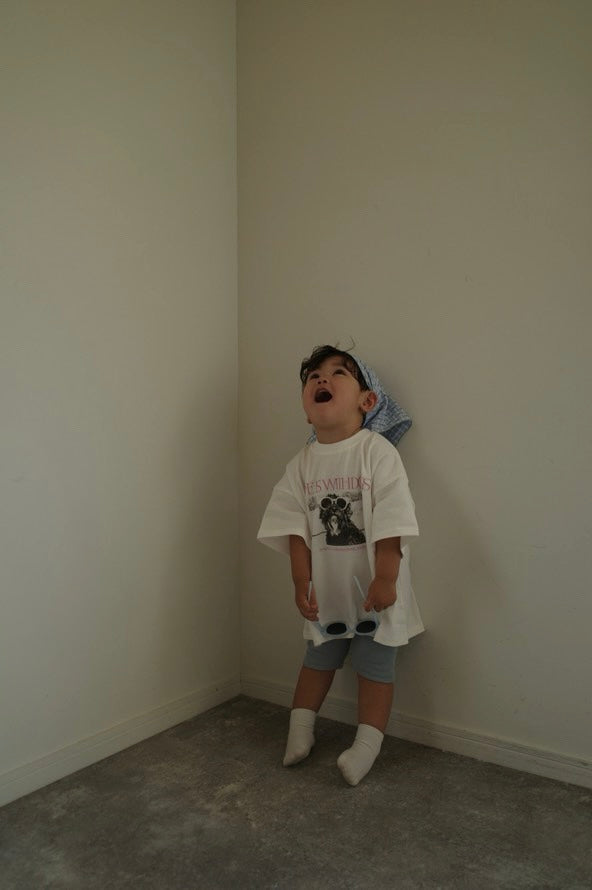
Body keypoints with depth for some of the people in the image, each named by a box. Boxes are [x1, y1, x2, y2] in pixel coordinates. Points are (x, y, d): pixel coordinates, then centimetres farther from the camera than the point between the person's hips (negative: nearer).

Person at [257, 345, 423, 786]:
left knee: (375, 664, 9)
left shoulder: (377, 451, -16)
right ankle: (300, 729, 37)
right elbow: (296, 528, -3)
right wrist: (302, 583, -8)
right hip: (326, 590, 4)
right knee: (319, 658, 21)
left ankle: (366, 745, 23)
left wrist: (386, 580, -21)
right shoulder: (303, 463, -3)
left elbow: (391, 524, -18)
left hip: (374, 589, -4)